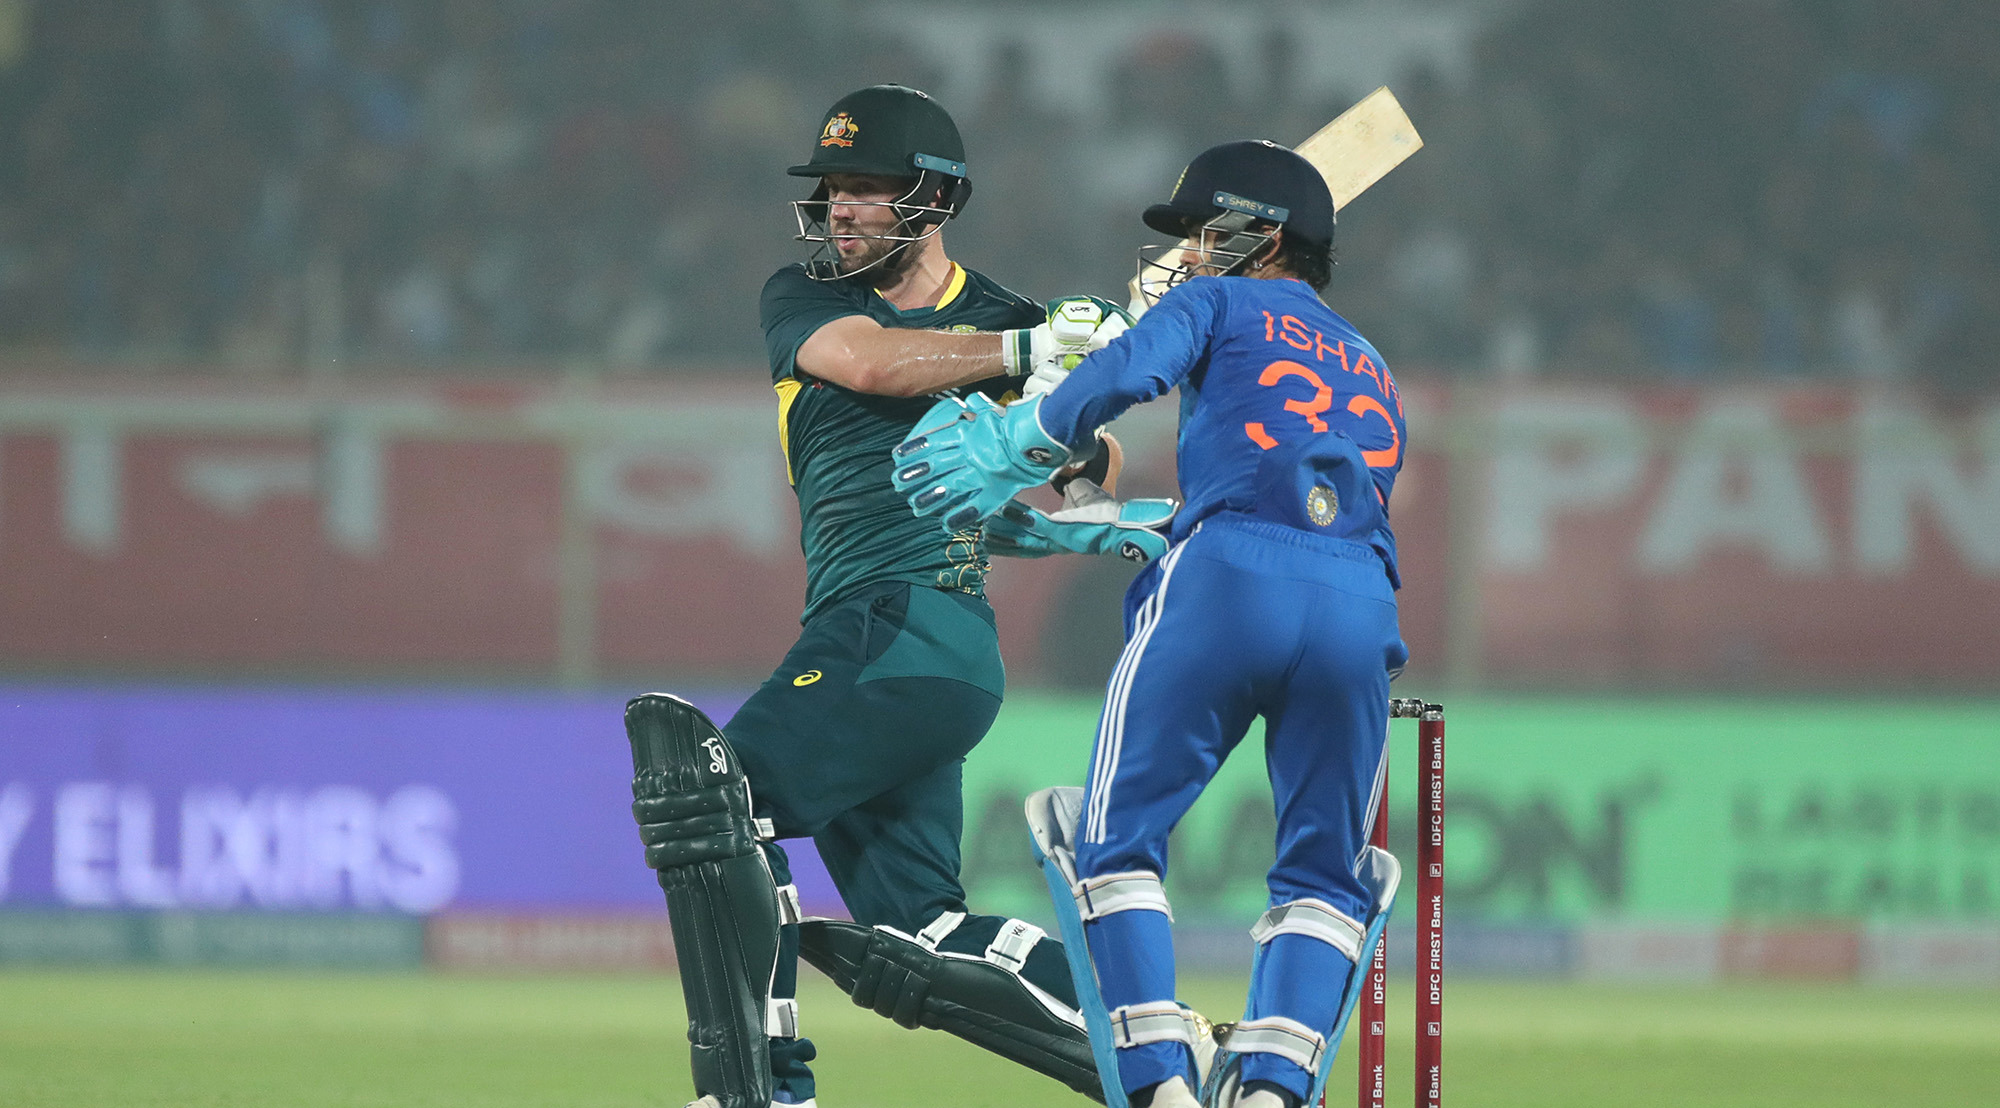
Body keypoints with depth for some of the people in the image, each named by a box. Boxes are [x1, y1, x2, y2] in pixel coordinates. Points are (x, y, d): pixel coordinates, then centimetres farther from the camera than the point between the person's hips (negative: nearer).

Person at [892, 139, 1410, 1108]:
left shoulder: (1221, 304, 19)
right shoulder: (1373, 373, 37)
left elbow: (1126, 373, -2)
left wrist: (1012, 453, 12)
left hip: (1224, 587, -4)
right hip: (1363, 605, 5)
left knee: (1117, 835, 6)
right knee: (1327, 872, 15)